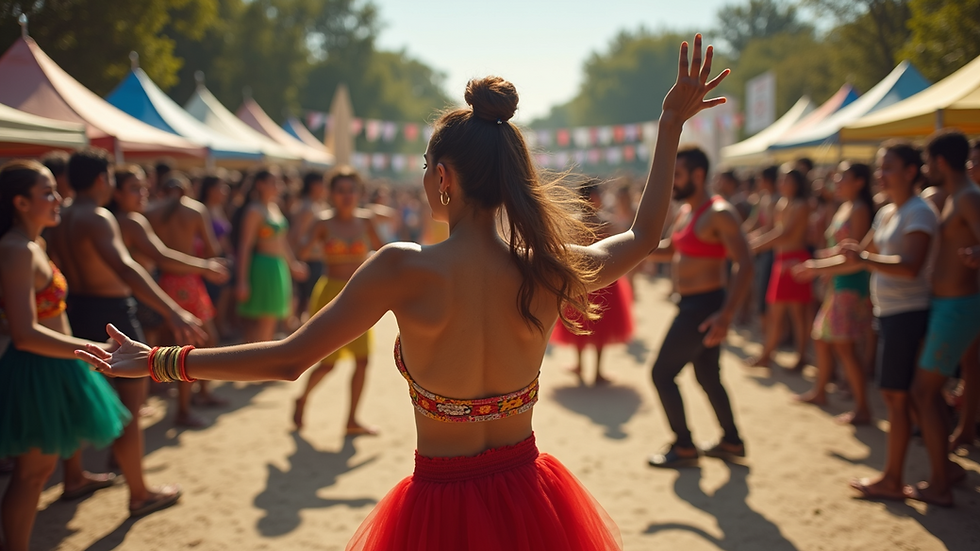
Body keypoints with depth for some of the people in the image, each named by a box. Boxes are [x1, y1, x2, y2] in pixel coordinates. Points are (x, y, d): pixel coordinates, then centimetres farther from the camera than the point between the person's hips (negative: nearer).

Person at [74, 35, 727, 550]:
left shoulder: (405, 269, -22)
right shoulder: (547, 271, -12)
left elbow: (287, 359, -16)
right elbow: (643, 237, 9)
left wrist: (160, 361, -5)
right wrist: (672, 125, 14)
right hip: (527, 494, 4)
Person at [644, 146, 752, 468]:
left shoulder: (719, 214, -18)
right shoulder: (686, 211, 11)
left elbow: (745, 264, -24)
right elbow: (670, 250, 25)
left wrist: (726, 314, -32)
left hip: (705, 306, -9)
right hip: (691, 305, 9)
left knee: (662, 373, -4)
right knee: (708, 376, 19)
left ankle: (684, 448, 7)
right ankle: (732, 442, 31)